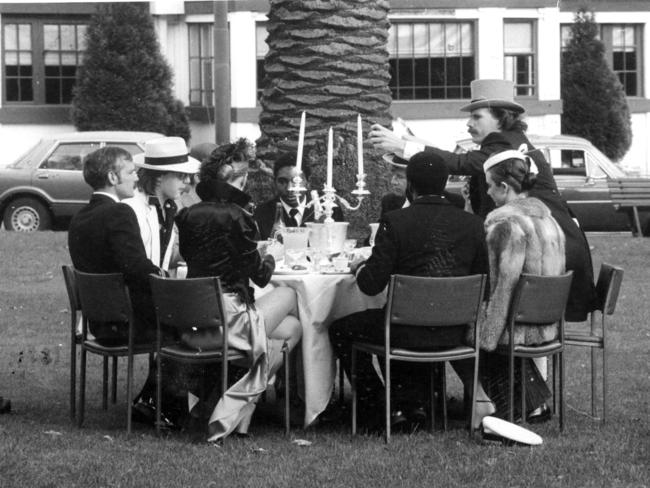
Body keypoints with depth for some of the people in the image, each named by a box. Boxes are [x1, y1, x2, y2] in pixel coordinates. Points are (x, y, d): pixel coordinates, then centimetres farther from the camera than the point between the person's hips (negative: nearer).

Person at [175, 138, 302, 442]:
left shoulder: (188, 215, 7)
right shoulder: (236, 216, -13)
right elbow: (259, 276, -6)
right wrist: (269, 260, 17)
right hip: (226, 322, -7)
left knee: (291, 326, 22)